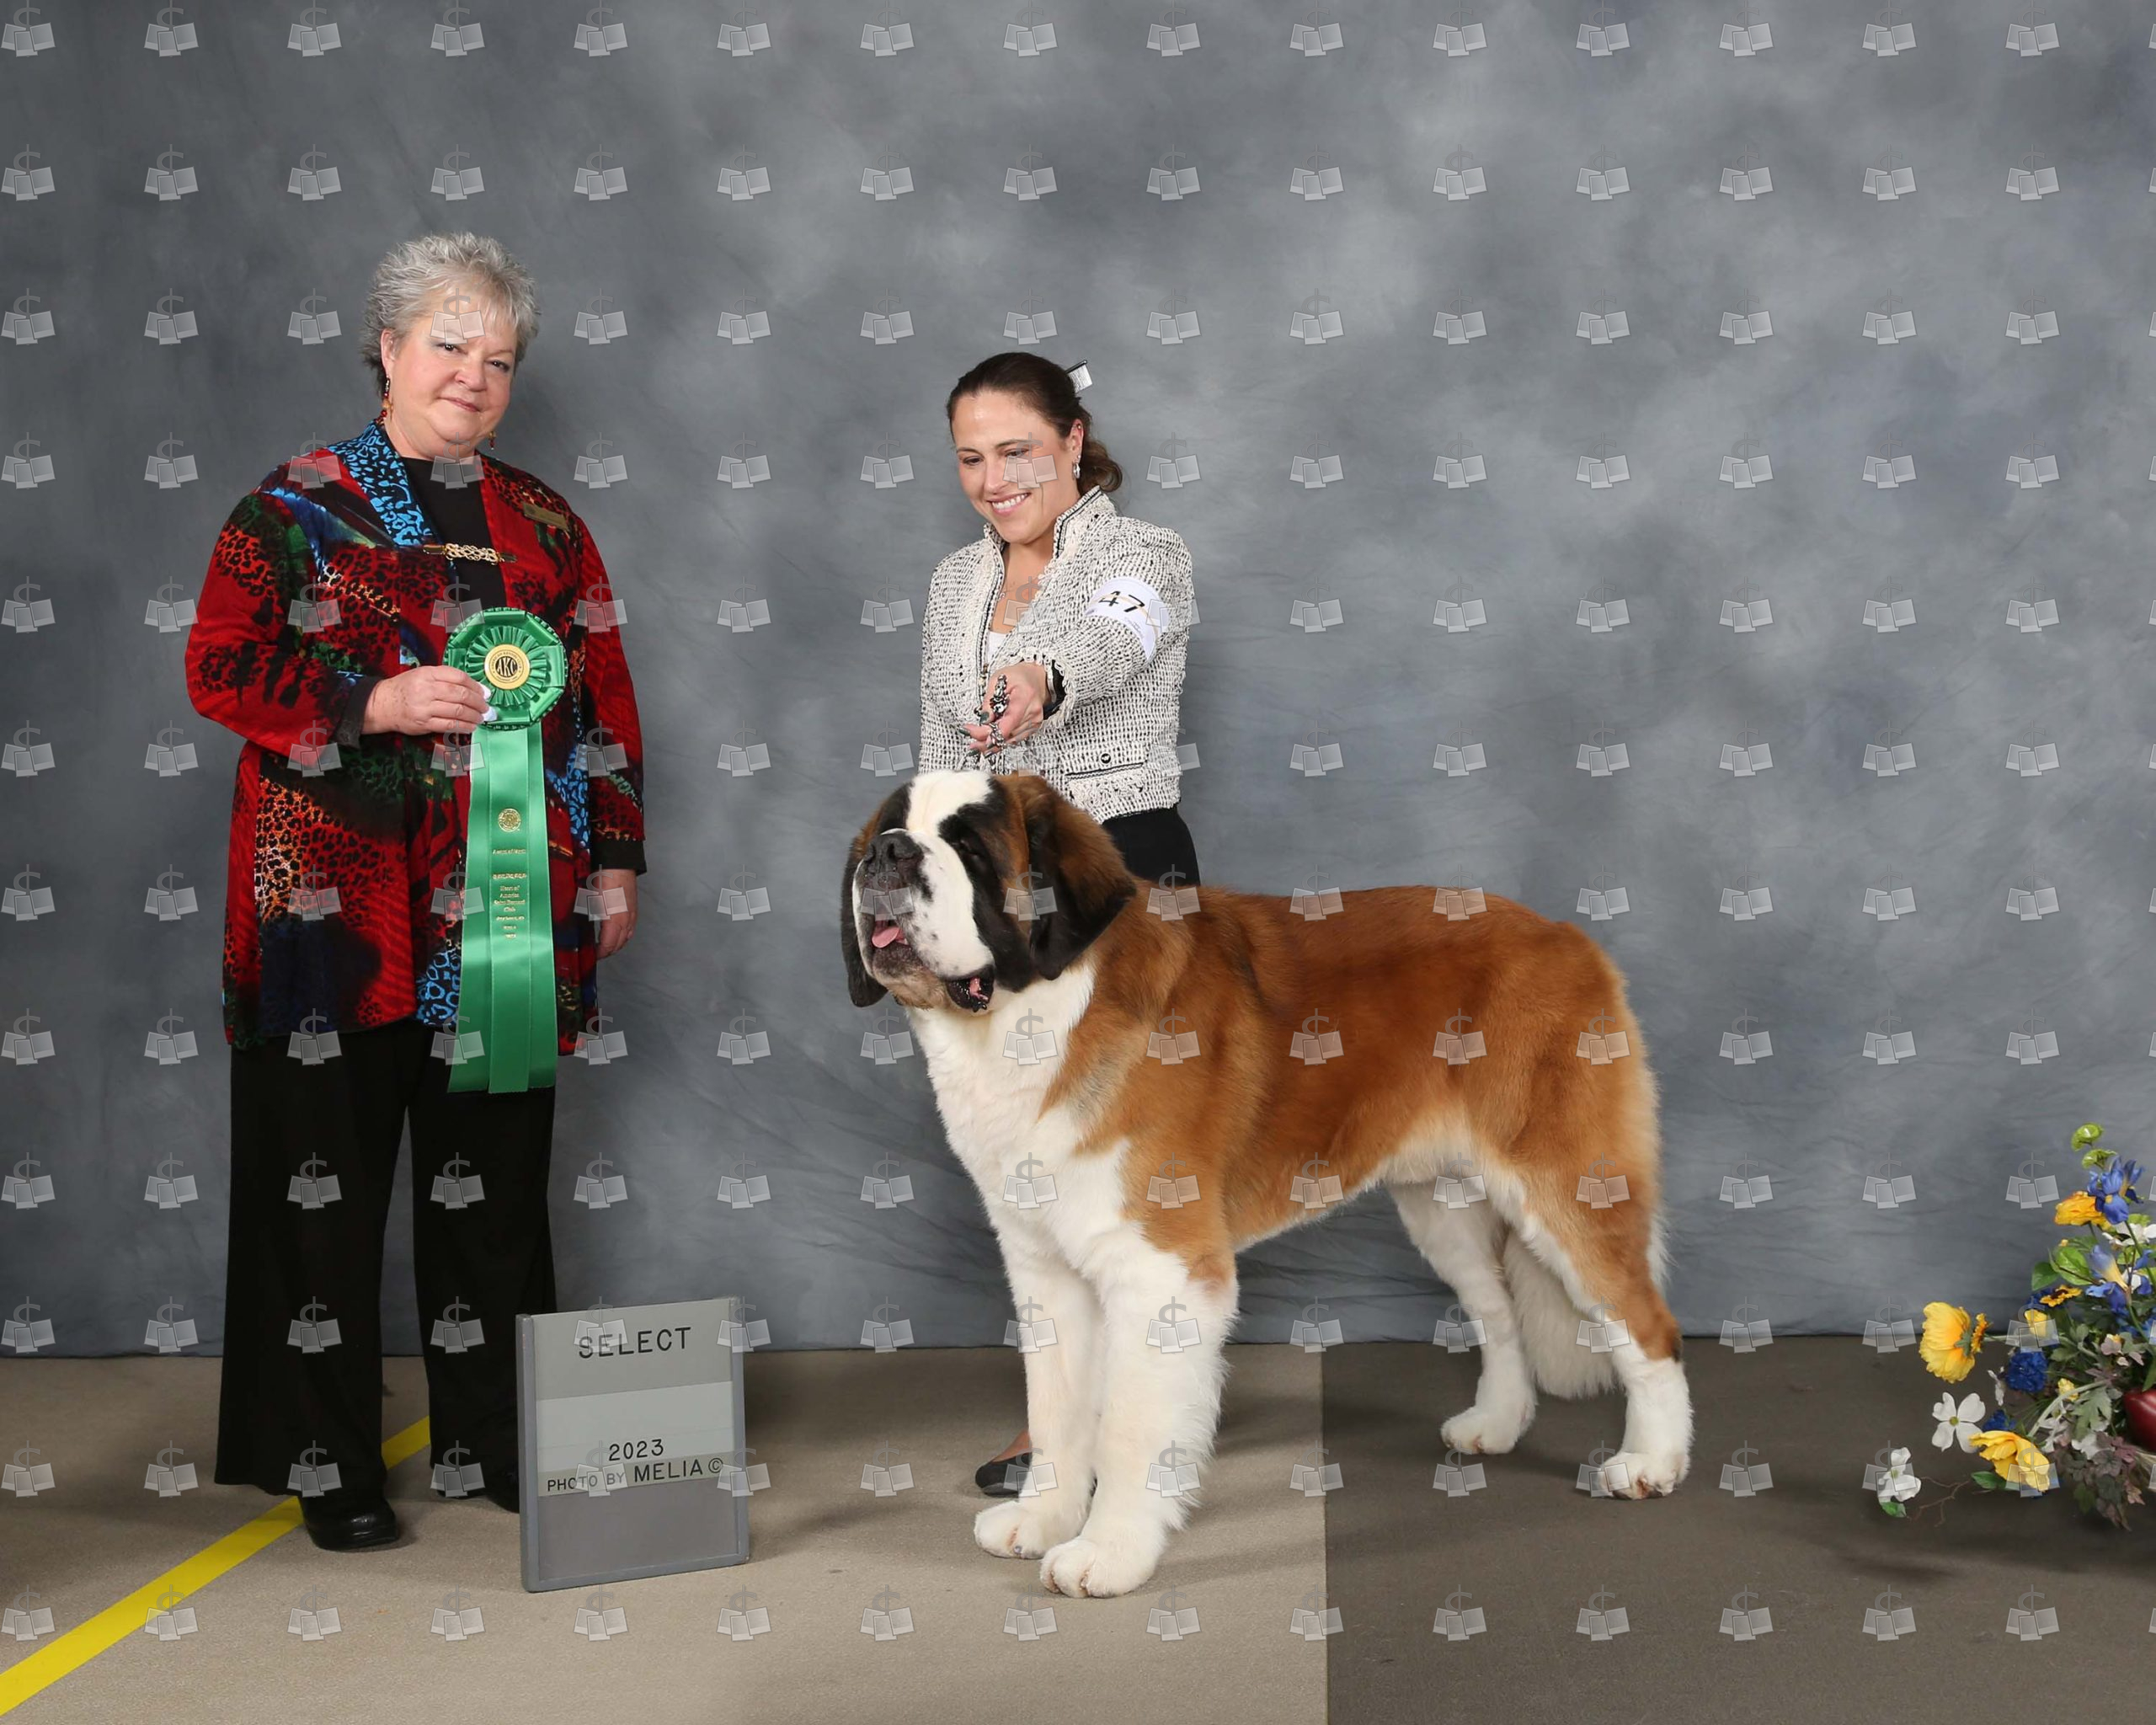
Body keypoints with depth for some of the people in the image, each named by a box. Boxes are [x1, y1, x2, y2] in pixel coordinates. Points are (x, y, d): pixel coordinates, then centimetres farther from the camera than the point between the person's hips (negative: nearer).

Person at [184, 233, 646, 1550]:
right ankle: (327, 1463, 13)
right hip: (338, 897, -3)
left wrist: (617, 857, 8)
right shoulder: (296, 507, 5)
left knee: (493, 1179, 8)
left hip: (508, 900, 3)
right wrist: (376, 704, -15)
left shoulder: (546, 525, 14)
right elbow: (220, 667, -2)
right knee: (329, 1179, 2)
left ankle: (495, 1443, 20)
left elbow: (607, 697, 14)